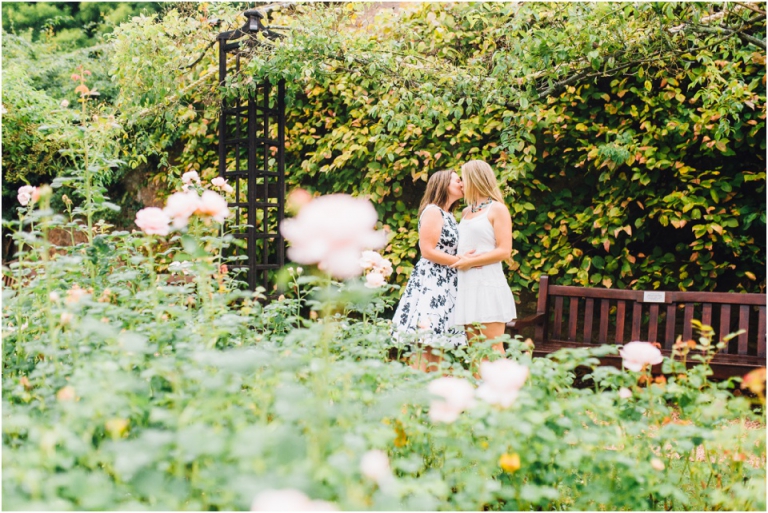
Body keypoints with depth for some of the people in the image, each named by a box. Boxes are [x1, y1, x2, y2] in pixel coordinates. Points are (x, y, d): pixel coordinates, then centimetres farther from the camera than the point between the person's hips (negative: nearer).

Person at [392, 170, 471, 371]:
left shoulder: (449, 215, 18)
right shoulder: (432, 211, -9)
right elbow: (427, 251, -14)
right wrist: (459, 261, -14)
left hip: (445, 284, 9)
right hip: (430, 281, -9)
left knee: (438, 345, 7)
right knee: (425, 344, -11)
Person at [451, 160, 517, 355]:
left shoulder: (497, 209, -2)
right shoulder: (466, 212, 18)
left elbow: (504, 251, -10)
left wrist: (469, 262, -11)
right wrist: (461, 259, 2)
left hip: (488, 283, -7)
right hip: (466, 285, 7)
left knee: (493, 349, -7)